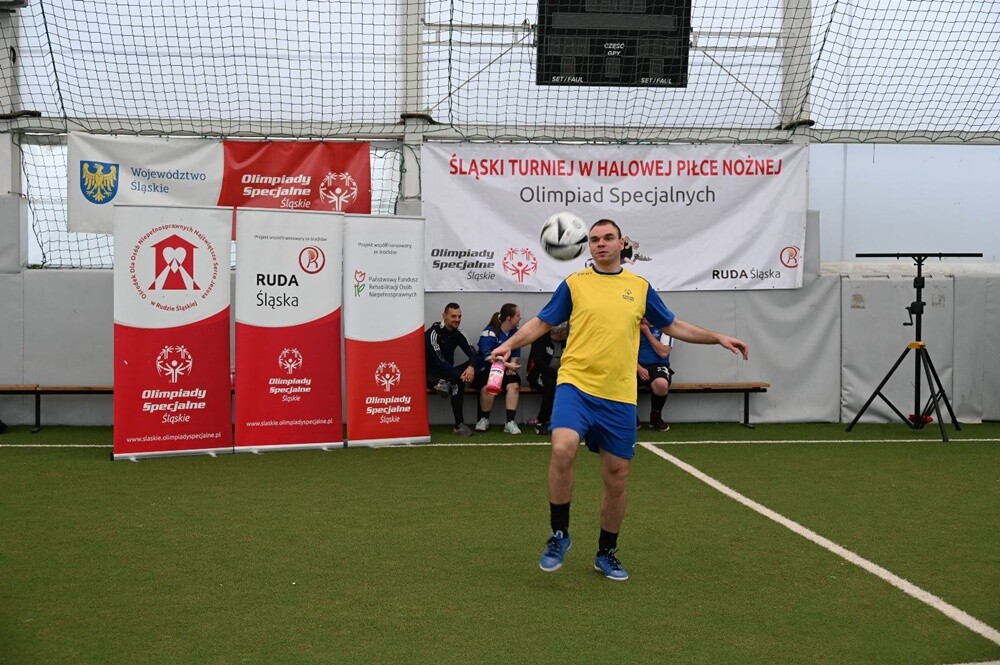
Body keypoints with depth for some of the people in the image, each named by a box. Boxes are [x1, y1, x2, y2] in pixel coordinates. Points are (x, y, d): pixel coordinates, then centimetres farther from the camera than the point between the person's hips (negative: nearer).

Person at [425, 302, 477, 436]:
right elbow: (439, 360, -25)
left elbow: (472, 353, -5)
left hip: (447, 373, 7)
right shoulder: (433, 332, -14)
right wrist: (459, 375, -31)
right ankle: (459, 424, -32)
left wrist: (471, 367, -29)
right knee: (458, 381, -33)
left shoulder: (457, 334, 6)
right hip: (430, 374, -6)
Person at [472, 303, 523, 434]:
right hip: (486, 370, -5)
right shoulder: (490, 332, -11)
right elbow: (488, 356, -23)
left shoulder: (515, 332, 9)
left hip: (506, 371, 5)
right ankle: (484, 419, -10)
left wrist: (512, 367, -10)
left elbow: (515, 354, 12)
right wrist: (507, 364, -32)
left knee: (514, 385, -28)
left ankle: (510, 422, -27)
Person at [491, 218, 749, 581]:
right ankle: (559, 535, -7)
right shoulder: (574, 283, 5)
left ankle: (607, 553, 25)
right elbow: (541, 322, 9)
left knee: (617, 476, 6)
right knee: (562, 449, -27)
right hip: (576, 385, -2)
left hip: (619, 396, 3)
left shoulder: (640, 287, 11)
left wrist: (719, 338, 13)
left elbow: (673, 326, 20)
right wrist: (510, 344, -7)